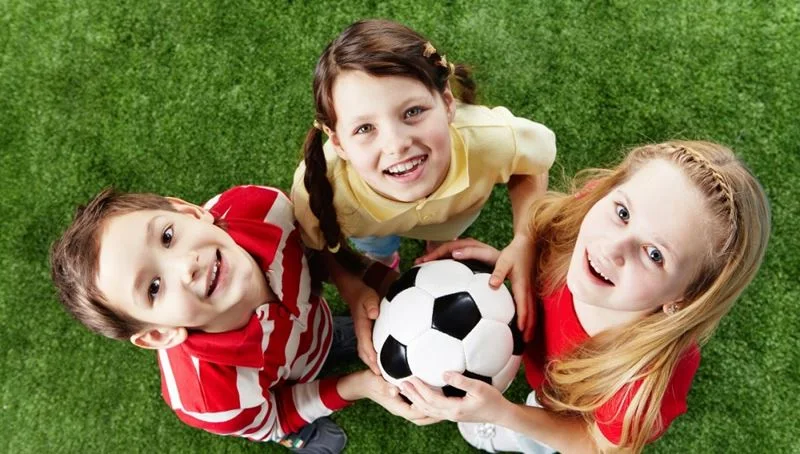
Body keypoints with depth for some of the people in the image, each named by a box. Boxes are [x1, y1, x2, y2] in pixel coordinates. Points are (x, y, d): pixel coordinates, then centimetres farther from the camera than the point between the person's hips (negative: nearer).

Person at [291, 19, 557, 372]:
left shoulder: (491, 140, -46)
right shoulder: (319, 186, -45)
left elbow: (534, 165, -20)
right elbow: (317, 245, -21)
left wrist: (524, 242, -36)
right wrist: (353, 290, -39)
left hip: (456, 210, 1)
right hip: (372, 221, 0)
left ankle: (441, 246, 65)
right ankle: (383, 260, 63)